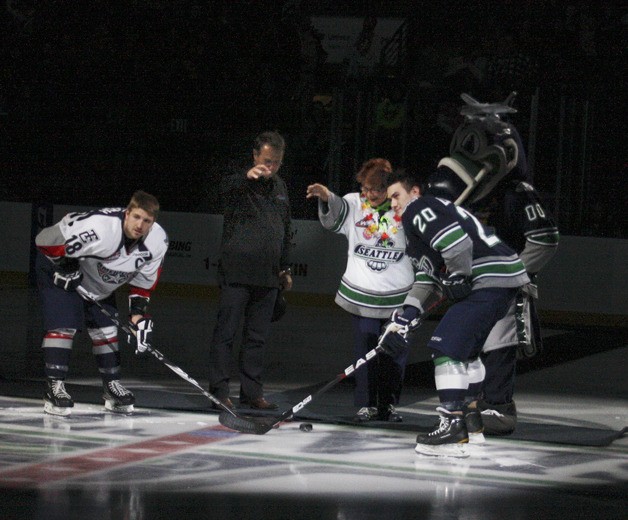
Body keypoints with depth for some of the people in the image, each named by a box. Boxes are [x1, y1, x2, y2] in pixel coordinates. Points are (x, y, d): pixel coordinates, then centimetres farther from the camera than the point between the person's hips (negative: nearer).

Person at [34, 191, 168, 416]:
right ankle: (54, 387, -16)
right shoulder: (99, 228, -40)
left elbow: (143, 281, -3)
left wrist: (139, 314, -10)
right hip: (58, 269, -7)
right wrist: (66, 268, -25)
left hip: (99, 282, 7)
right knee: (63, 326, -17)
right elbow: (46, 240, -34)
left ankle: (112, 386, 20)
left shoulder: (157, 241, -17)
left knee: (106, 329, 8)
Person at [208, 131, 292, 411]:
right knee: (226, 332, -4)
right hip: (236, 273, -6)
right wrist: (247, 176, -51)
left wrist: (285, 267, 22)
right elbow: (225, 188, -31)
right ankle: (219, 390, -1)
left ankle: (252, 391, 14)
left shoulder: (280, 187, 16)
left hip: (268, 276, 6)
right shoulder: (239, 180, -5)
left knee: (257, 336, 9)